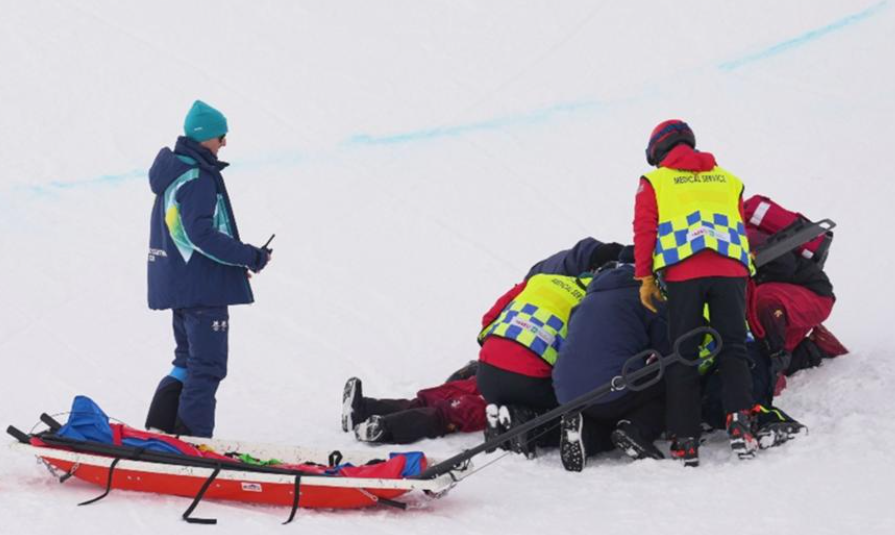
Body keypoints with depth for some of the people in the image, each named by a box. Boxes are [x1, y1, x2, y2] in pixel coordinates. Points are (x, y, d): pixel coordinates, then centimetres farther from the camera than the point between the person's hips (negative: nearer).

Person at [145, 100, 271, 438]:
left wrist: (236, 259, 16)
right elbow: (201, 234, -24)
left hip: (175, 283, 10)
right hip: (202, 287, -10)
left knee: (188, 362, 19)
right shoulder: (197, 178, -18)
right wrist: (249, 256, -19)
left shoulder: (173, 170, 14)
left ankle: (158, 431, 17)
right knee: (206, 367, -3)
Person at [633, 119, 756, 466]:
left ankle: (685, 440, -2)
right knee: (733, 349, 4)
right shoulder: (728, 180, 25)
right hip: (730, 271, 2)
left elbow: (644, 230, 6)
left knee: (682, 356, 2)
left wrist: (645, 278, 7)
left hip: (683, 273, -2)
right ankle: (740, 421, -18)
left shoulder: (654, 182, 15)